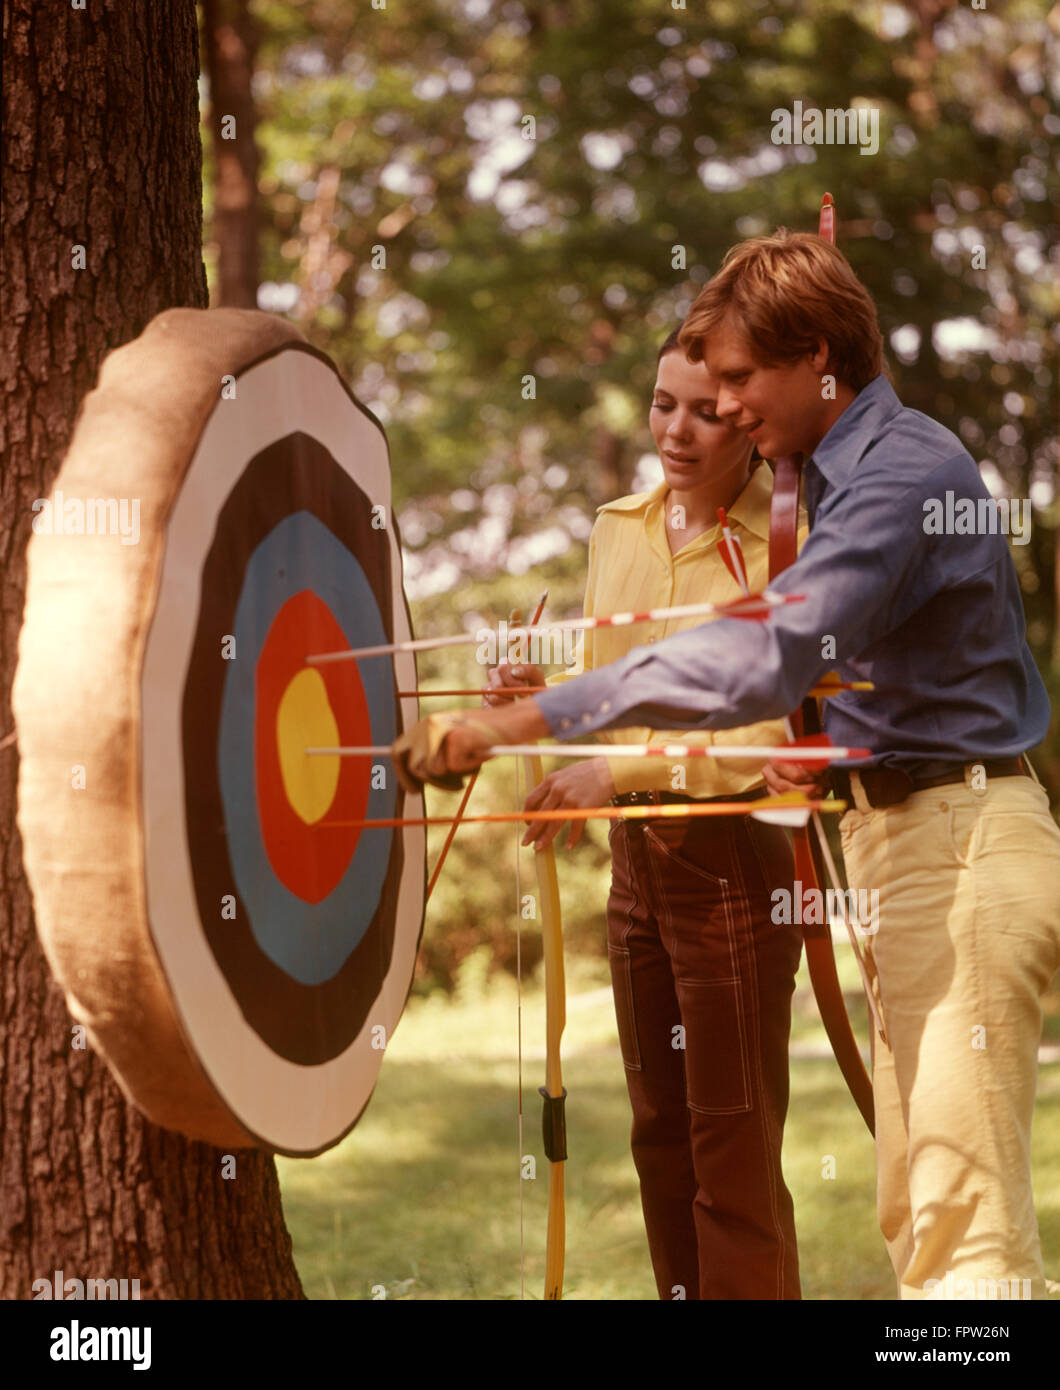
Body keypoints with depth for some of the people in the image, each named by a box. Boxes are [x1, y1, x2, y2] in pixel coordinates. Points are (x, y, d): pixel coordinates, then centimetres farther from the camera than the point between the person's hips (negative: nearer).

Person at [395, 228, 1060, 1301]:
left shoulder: (906, 469, -17)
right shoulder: (844, 474, 16)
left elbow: (765, 657, -30)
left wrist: (532, 716, -31)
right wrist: (828, 744, 7)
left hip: (964, 848, -10)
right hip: (902, 839, 10)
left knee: (964, 1218, -13)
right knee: (914, 1213, 11)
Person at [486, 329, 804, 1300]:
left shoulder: (779, 545, -13)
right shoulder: (620, 528, 8)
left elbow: (775, 736, -19)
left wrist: (620, 768, -25)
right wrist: (543, 693, -3)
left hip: (734, 860, -7)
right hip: (637, 856, 7)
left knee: (734, 1147, -4)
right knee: (660, 1135, 14)